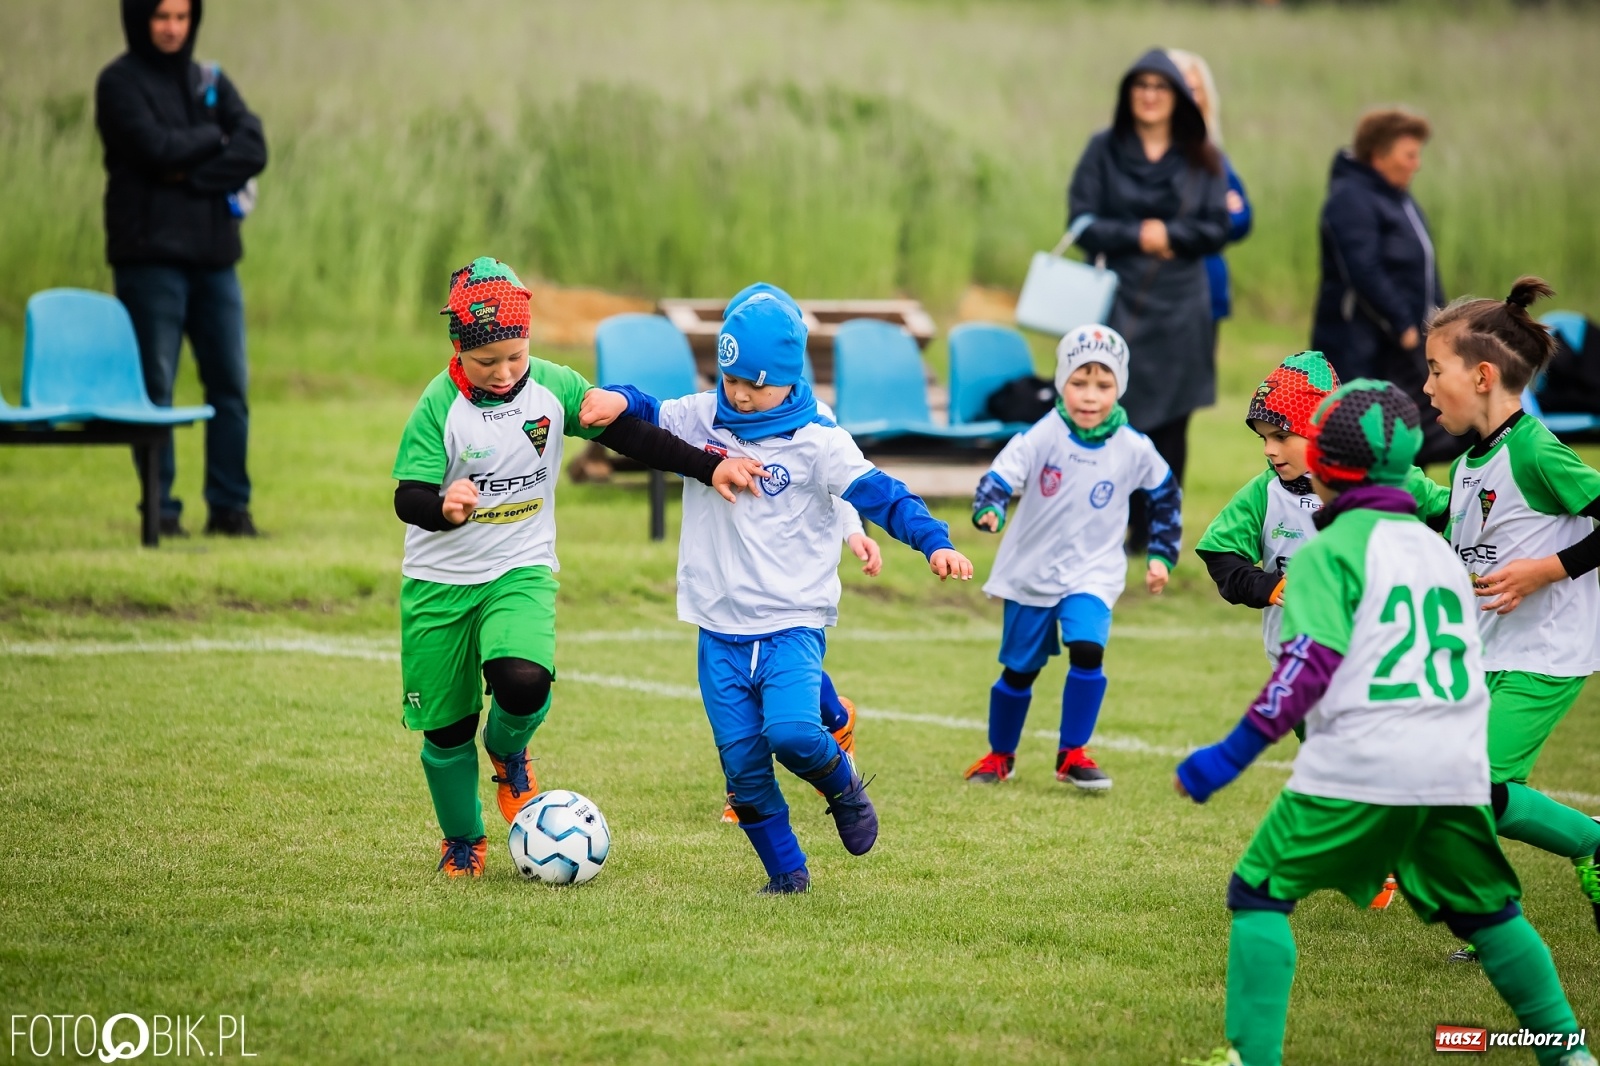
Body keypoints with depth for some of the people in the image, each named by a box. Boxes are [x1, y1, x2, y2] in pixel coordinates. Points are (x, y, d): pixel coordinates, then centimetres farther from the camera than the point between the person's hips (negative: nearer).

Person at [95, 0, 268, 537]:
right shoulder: (120, 83, 0)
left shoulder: (211, 82, 14)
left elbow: (254, 150, 0)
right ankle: (160, 510, 0)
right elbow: (155, 149, -15)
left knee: (230, 383, 2)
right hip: (150, 252, -5)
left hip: (214, 254, 5)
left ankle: (230, 507, 7)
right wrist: (215, 139, -1)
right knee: (155, 387, -4)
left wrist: (192, 174, -12)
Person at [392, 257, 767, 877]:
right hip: (438, 582, -1)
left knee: (524, 682, -27)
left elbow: (628, 434, 0)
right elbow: (409, 498, -19)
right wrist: (444, 507, -42)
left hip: (520, 572, 1)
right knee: (446, 726, 5)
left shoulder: (552, 387, -6)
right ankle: (462, 841, 31)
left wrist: (709, 466, -7)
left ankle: (508, 752, 9)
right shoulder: (440, 406, -14)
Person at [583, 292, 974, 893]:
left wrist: (934, 542, -26)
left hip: (793, 623, -4)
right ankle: (786, 872, 16)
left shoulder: (816, 441, -7)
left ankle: (843, 788, 7)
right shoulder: (703, 419, 5)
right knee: (742, 764, 1)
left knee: (790, 731, -25)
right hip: (720, 628, 4)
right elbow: (651, 418, 17)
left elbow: (880, 494, -11)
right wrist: (618, 401, -8)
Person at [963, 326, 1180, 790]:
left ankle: (1073, 754, -6)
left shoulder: (1134, 449, -9)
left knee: (1087, 649, -22)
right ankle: (1000, 755, 33)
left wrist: (1161, 556, 10)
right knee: (1019, 669, 10)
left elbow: (1166, 494, 9)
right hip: (1032, 572, 0)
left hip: (1092, 573, 0)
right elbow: (1000, 477, -25)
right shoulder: (1041, 437, -16)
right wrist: (988, 511, -47)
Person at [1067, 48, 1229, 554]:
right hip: (1116, 303, -1)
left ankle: (1153, 537, 7)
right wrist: (1136, 236, -13)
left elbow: (1216, 229, 3)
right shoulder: (1104, 151, 5)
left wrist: (1168, 233, -12)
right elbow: (1082, 223, -1)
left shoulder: (1202, 160, 8)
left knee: (1168, 426, 1)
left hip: (1178, 309, 2)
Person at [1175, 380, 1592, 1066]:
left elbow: (1309, 670, -12)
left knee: (1260, 894, 3)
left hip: (1358, 769, -6)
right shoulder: (1439, 549, 19)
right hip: (1457, 767, 6)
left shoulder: (1329, 551, -1)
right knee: (1485, 907, 21)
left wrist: (1228, 758, -11)